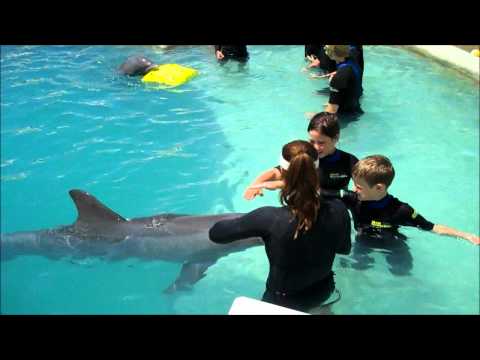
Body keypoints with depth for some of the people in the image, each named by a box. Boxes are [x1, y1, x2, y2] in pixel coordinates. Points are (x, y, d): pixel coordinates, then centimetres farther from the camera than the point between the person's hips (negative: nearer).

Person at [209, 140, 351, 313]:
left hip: (282, 302, -4)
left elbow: (215, 234, -20)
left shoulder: (270, 217, -35)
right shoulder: (338, 210, -26)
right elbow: (344, 248, -4)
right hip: (324, 291, 4)